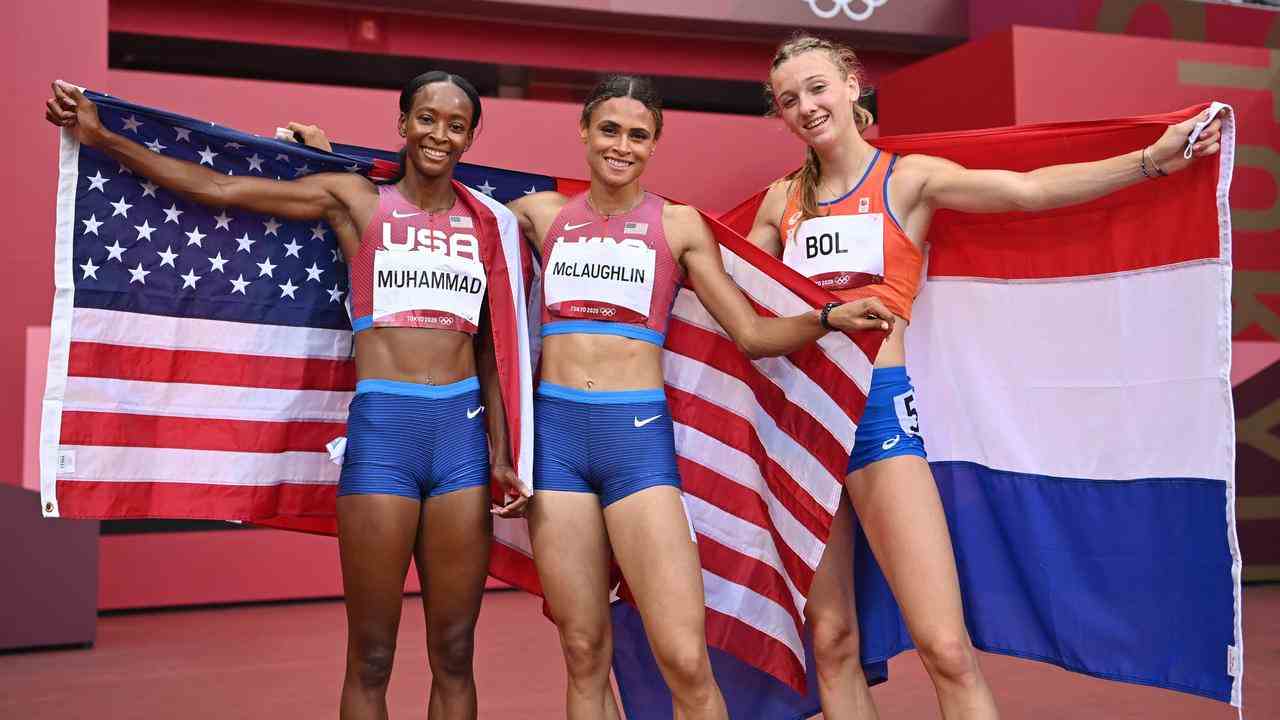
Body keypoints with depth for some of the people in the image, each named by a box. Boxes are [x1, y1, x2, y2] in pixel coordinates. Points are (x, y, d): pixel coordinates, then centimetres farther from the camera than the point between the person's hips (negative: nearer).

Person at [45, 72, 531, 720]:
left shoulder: (483, 223, 13)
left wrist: (500, 453, 9)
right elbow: (217, 188, 8)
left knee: (454, 654, 7)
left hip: (462, 430, 3)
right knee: (370, 659, 3)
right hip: (382, 429, -2)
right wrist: (102, 138, 6)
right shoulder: (354, 200, 7)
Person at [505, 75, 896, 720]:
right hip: (555, 430, 2)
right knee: (585, 656, 6)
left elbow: (753, 334, 8)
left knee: (686, 661, -10)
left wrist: (828, 318, -6)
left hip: (640, 434, -1)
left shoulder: (679, 225, 8)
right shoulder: (542, 214, 12)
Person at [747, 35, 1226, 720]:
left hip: (880, 407, -3)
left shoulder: (908, 177, 4)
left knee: (946, 649, -12)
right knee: (830, 641, 6)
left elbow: (1031, 189, -6)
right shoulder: (782, 200, 15)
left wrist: (1150, 159, -13)